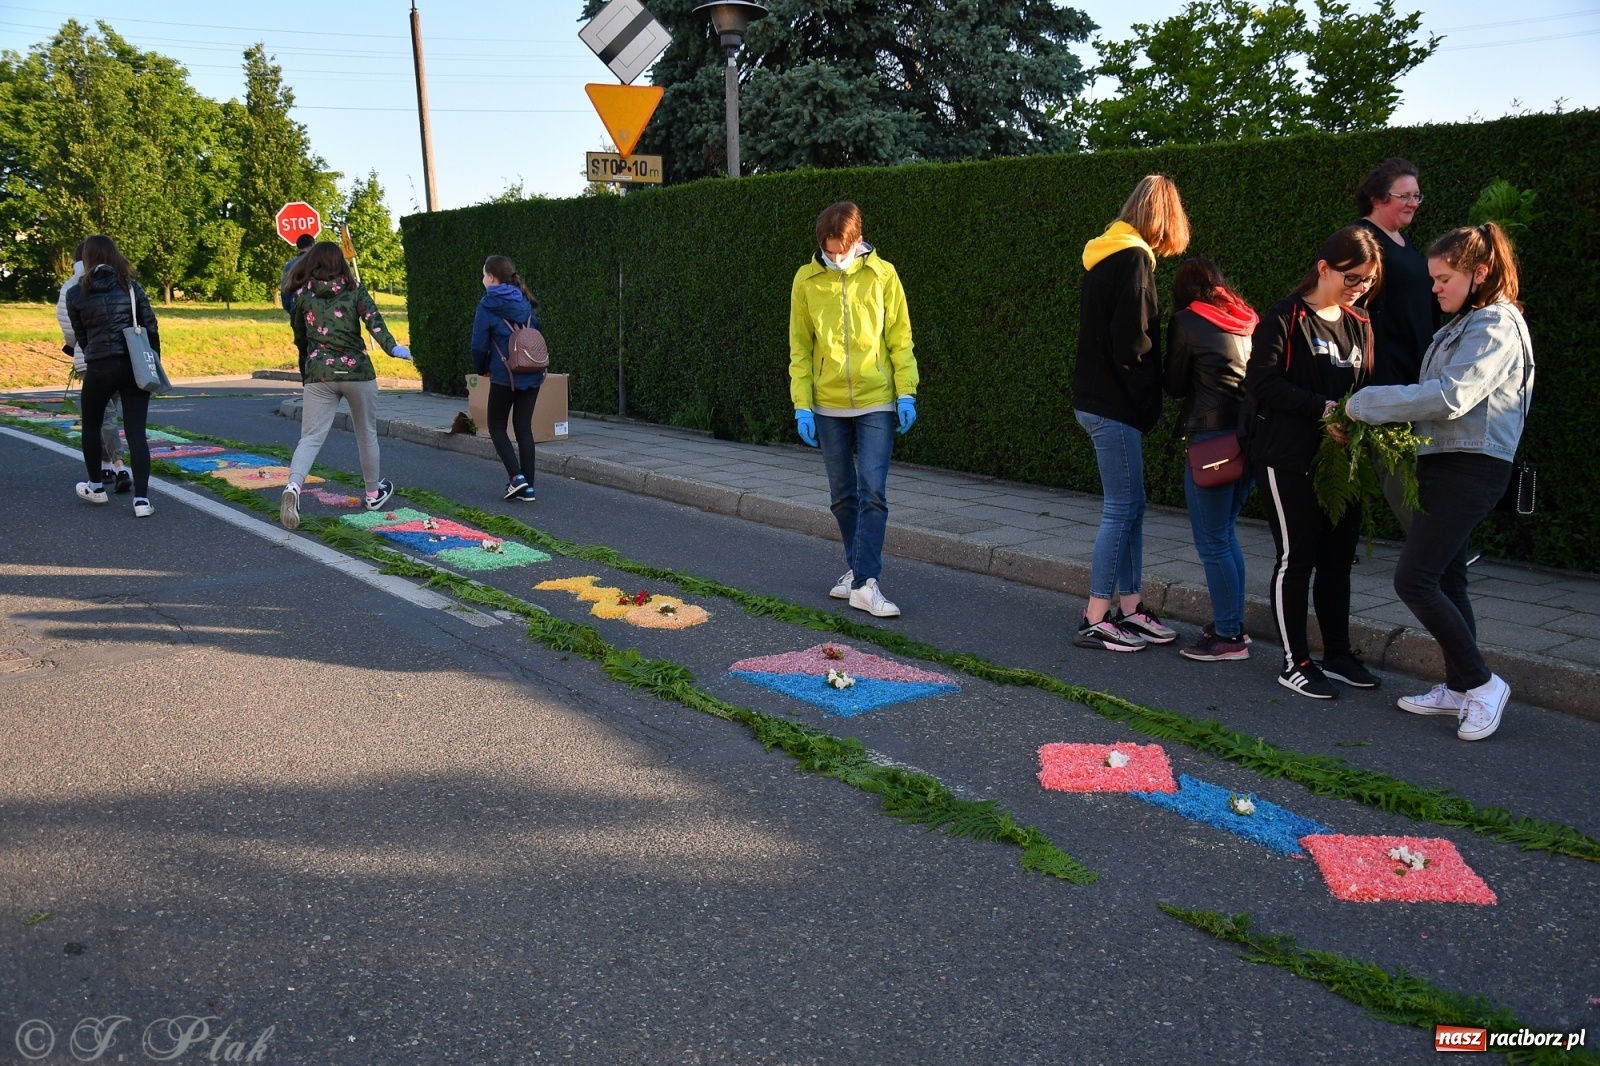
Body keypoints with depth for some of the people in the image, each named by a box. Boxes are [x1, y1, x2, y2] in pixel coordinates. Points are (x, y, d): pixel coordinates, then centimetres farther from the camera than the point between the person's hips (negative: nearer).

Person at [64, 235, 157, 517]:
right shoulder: (131, 285, 4)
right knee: (136, 432, 0)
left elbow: (81, 336, 8)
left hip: (100, 367, -1)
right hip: (135, 364, 1)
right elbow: (151, 327, 2)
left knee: (91, 425, 22)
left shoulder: (76, 294, 2)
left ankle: (96, 486, 32)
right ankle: (141, 499, -7)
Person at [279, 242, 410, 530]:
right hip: (357, 370, 0)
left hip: (319, 373, 0)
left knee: (311, 437, -3)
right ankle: (373, 493, 32)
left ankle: (293, 487, -29)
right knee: (367, 434, 18)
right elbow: (374, 321, -13)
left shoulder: (303, 293, 6)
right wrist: (392, 348, -25)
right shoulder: (354, 290, 3)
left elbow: (300, 336, 16)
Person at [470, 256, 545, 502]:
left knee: (497, 427, 11)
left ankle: (516, 476, -6)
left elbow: (479, 345, -7)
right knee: (524, 428, 10)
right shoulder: (525, 303, 9)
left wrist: (481, 369, 10)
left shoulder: (487, 306, -8)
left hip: (504, 376, -5)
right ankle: (528, 487, 8)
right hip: (532, 374, 5)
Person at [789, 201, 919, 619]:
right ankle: (859, 568, 28)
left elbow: (900, 339, 1)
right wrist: (802, 405, -2)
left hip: (877, 403, -2)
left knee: (872, 493, -9)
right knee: (843, 496, 12)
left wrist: (906, 392, -7)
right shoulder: (806, 279, 1)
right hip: (828, 406, 2)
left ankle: (865, 584, -7)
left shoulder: (882, 274, -2)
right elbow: (800, 348, 4)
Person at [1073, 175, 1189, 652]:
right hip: (1114, 405, -9)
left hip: (1101, 399, 9)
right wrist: (1153, 367, -2)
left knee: (1130, 506, 14)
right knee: (1121, 509, -3)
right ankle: (1095, 620, 2)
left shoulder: (1108, 256, 15)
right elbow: (1132, 341, -20)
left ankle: (1130, 608, 21)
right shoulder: (1133, 259, -14)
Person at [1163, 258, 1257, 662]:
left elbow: (1175, 384, 4)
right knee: (1225, 533, 19)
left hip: (1213, 436, -7)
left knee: (1212, 541, 1)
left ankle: (1228, 636, 5)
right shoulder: (1248, 320, 14)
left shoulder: (1187, 322, -2)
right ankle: (1233, 623, 24)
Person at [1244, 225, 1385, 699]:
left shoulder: (1359, 325, 14)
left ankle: (1337, 654, 24)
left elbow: (1366, 388, 19)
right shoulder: (1284, 318, -6)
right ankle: (1295, 663, 9)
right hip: (1290, 461, -6)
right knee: (1295, 558, -1)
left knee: (1338, 559, 11)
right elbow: (1262, 382, -17)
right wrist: (1324, 408, -24)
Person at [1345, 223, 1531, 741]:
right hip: (1445, 464, 10)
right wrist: (1392, 417, -3)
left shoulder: (1497, 326, -11)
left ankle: (1481, 683, -1)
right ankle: (1459, 687, 21)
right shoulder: (1463, 326, 20)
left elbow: (1451, 396, -23)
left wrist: (1364, 403, -19)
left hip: (1470, 468, -10)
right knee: (1445, 578, 13)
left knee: (1413, 578, -13)